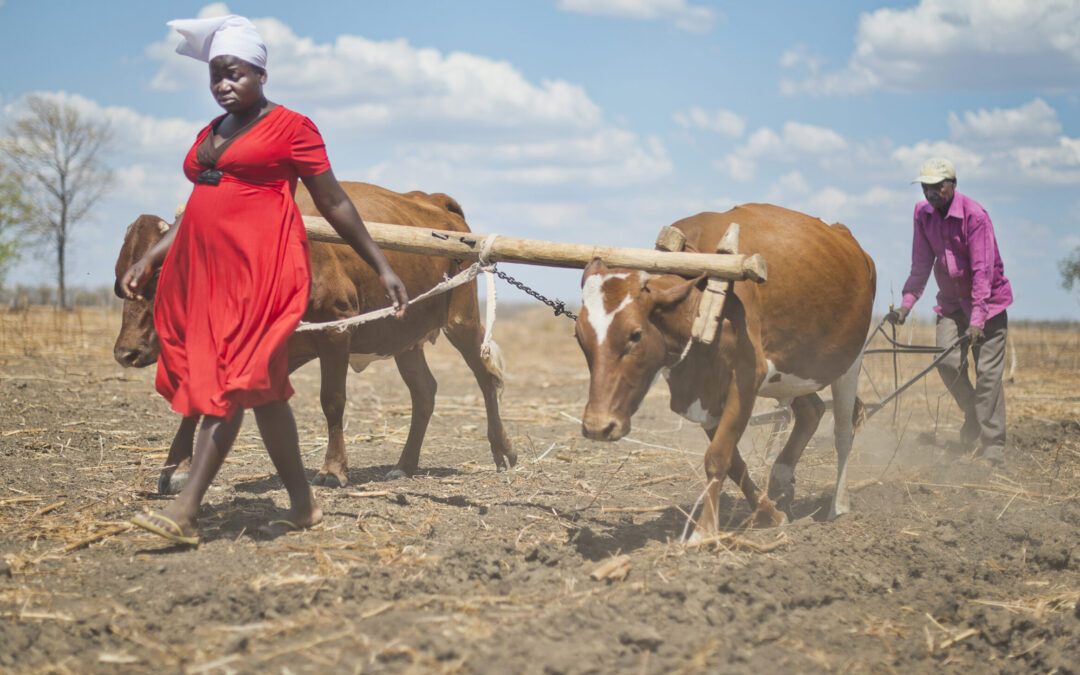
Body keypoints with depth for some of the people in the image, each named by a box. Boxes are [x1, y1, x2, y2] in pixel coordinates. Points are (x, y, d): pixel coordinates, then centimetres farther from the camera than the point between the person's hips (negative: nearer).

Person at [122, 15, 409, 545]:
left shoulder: (290, 127, 0)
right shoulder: (208, 137, 20)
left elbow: (334, 204, 1)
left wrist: (382, 268, 0)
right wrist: (148, 261, 20)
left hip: (260, 267, -7)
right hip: (203, 270, 7)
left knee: (232, 382, -13)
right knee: (260, 386, 9)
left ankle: (186, 510, -19)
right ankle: (302, 504, 16)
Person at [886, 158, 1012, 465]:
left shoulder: (974, 215, -21)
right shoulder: (923, 213, -2)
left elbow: (983, 269, -24)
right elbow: (921, 264, 4)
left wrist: (977, 318, -30)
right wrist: (906, 304, -5)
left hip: (987, 299, -5)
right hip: (950, 300, 5)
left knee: (988, 371, -8)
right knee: (948, 361, -11)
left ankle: (993, 447, -5)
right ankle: (973, 416, 14)